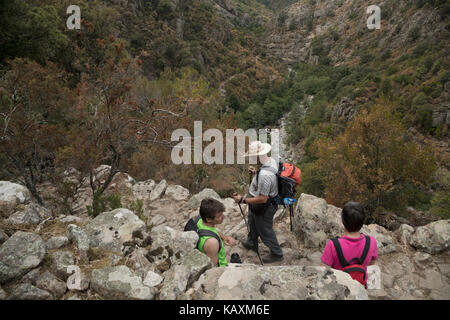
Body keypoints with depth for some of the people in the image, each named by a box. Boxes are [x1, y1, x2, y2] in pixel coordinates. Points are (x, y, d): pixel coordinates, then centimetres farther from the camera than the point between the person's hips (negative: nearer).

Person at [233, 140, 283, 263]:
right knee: (252, 224, 31)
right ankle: (252, 244, 56)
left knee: (265, 231, 14)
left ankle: (276, 254, 37)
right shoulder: (272, 160, -10)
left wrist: (242, 199, -26)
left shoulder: (264, 175, -39)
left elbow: (262, 199, -32)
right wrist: (256, 173, 8)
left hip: (263, 208, -10)